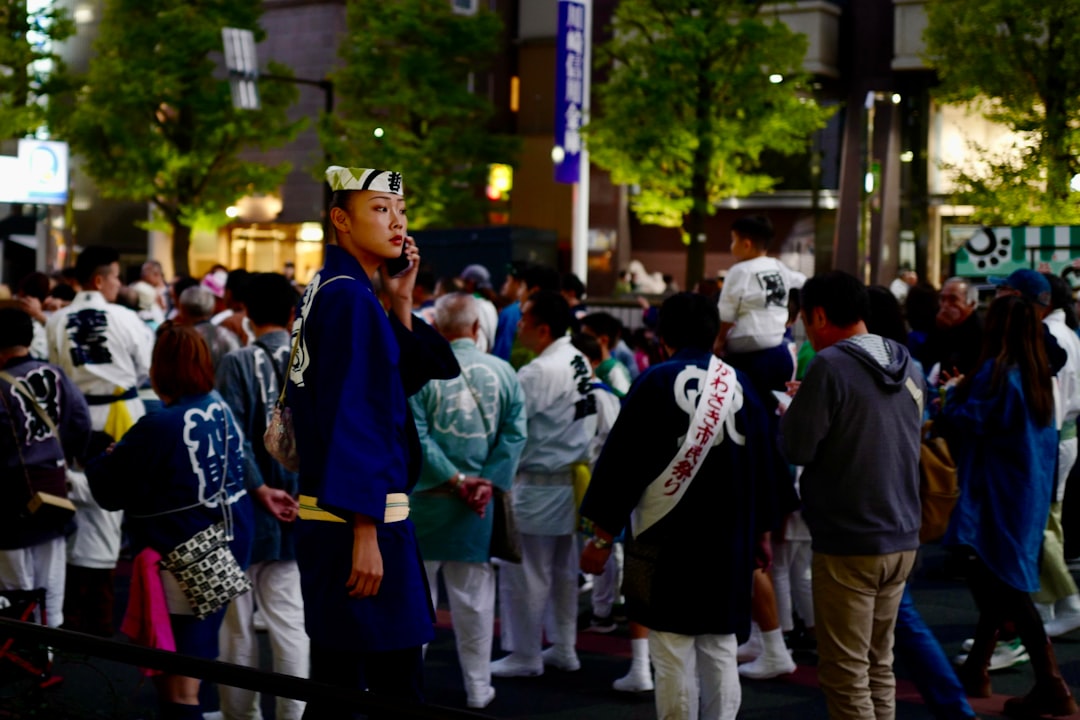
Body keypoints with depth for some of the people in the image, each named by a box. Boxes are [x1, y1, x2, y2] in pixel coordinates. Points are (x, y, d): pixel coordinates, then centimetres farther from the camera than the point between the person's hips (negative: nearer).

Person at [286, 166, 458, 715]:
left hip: (325, 519, 10)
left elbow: (402, 380, 17)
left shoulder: (330, 290, 13)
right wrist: (366, 536, -22)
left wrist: (400, 303, 6)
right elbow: (351, 418, -20)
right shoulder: (351, 299, -15)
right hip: (358, 522, -10)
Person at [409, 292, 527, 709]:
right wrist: (488, 482, -10)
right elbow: (514, 435, -6)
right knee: (474, 599, 9)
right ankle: (477, 687, 14)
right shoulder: (503, 371, 0)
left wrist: (455, 480, -12)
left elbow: (415, 437, -15)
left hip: (424, 501, -2)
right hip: (481, 505, 2)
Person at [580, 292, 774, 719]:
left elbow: (620, 463, -10)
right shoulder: (740, 385, 5)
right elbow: (762, 465, 12)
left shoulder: (655, 383, -9)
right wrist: (761, 532, 23)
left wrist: (602, 536, -4)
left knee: (672, 651, 1)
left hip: (666, 540, -5)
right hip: (729, 541, 5)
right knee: (720, 648, 12)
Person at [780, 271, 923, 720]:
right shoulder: (908, 367, 9)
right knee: (879, 665, 17)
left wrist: (789, 414, 6)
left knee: (845, 672, 0)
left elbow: (797, 448, -15)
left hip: (848, 544, -7)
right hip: (902, 538, 7)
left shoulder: (831, 366, -15)